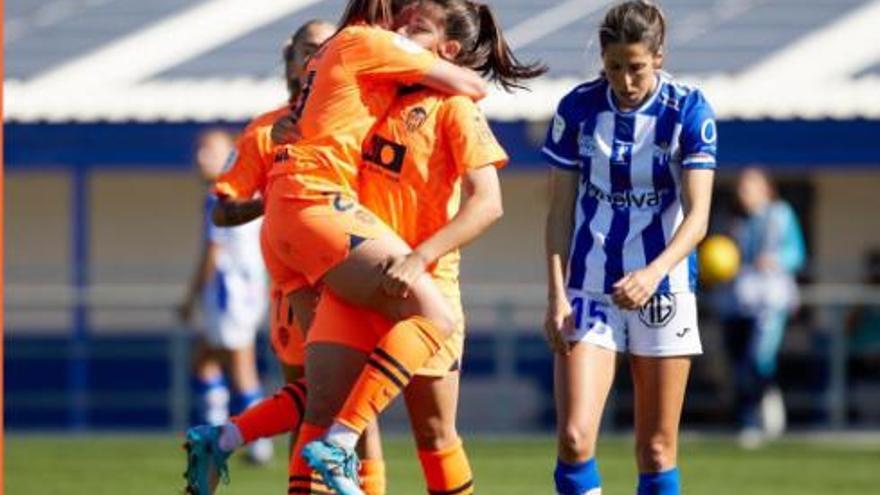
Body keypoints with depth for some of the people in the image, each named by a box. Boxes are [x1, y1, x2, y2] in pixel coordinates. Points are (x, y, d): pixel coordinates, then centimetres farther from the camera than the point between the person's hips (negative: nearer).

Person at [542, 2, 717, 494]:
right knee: (574, 438, -15)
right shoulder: (578, 108, -2)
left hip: (662, 290, -1)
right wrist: (557, 295, -7)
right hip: (589, 289, 1)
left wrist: (653, 274, -30)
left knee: (658, 449, 3)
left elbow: (697, 215, -13)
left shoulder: (689, 111, -8)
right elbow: (560, 212, 3)